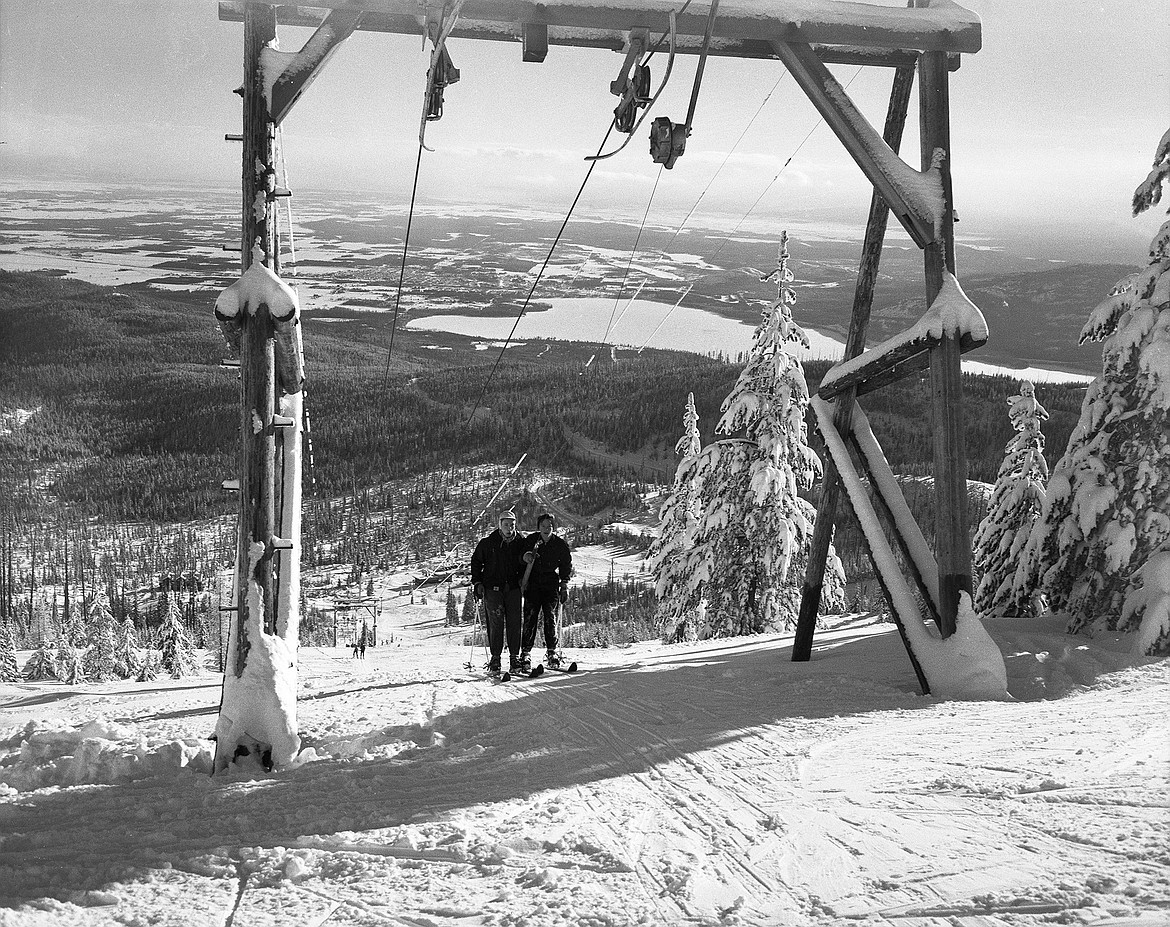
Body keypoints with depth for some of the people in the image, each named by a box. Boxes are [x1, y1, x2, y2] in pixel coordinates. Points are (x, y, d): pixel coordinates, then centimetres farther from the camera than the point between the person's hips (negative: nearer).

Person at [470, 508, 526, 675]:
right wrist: (477, 582, 1)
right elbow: (476, 561, 8)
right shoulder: (488, 543, 1)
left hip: (513, 588, 2)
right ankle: (495, 658, 2)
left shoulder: (520, 543, 6)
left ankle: (514, 657, 6)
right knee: (496, 624, -4)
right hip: (493, 588, -2)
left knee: (514, 623, -1)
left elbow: (525, 564, 19)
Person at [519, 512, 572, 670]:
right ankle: (525, 652, -5)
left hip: (551, 585, 0)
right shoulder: (531, 540, 4)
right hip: (532, 584, 0)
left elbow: (566, 566, 12)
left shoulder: (560, 544, 5)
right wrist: (525, 556, -17)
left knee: (550, 619, -6)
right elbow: (519, 555, 7)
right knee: (530, 618, -7)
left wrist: (564, 586, 6)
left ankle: (552, 652, 1)